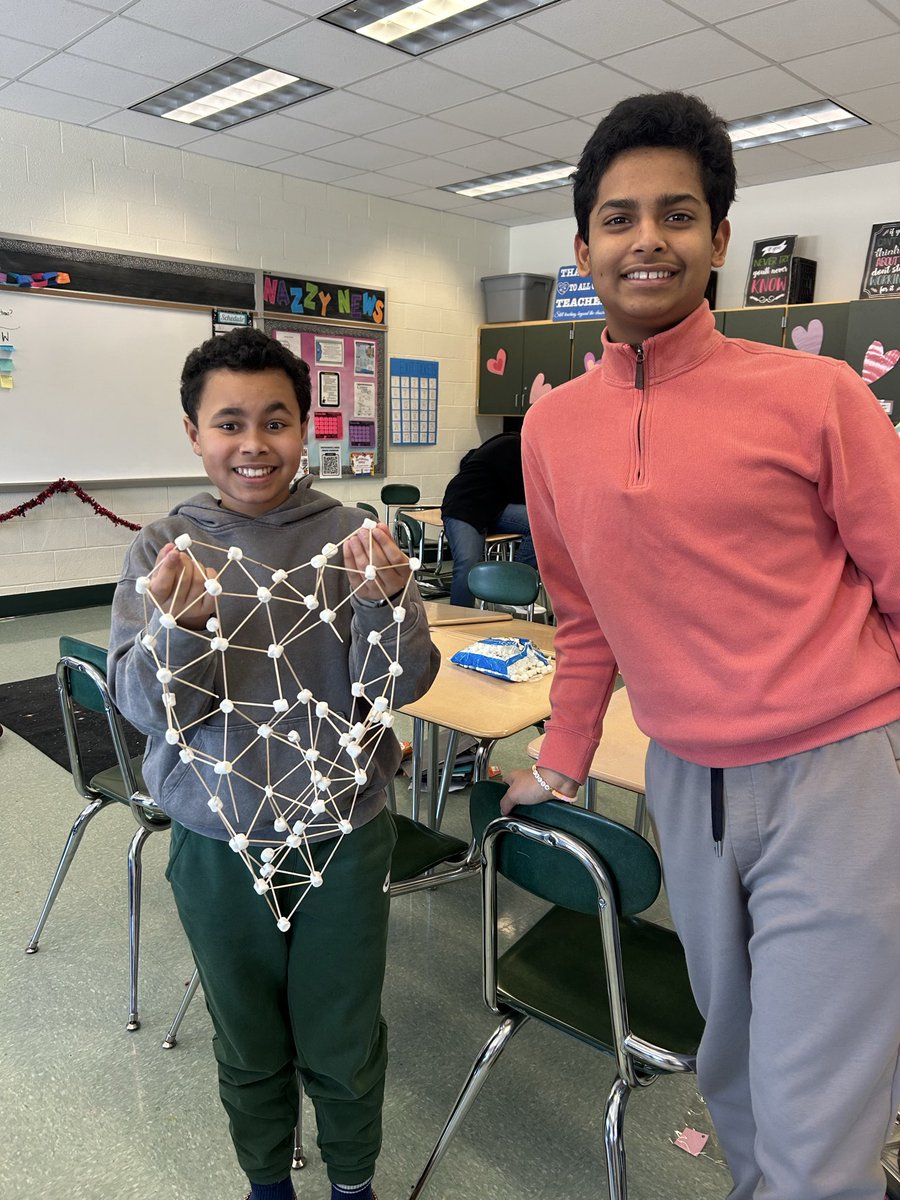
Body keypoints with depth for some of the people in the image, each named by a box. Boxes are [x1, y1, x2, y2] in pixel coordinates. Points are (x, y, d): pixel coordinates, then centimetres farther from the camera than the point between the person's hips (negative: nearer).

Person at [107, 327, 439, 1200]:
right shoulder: (164, 548, -7)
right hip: (215, 848, 1)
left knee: (344, 1047, 18)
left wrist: (385, 603, -33)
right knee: (248, 1047, 22)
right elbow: (147, 707, -12)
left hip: (344, 836, -1)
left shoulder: (352, 537, -10)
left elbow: (401, 686, -13)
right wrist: (180, 622, -33)